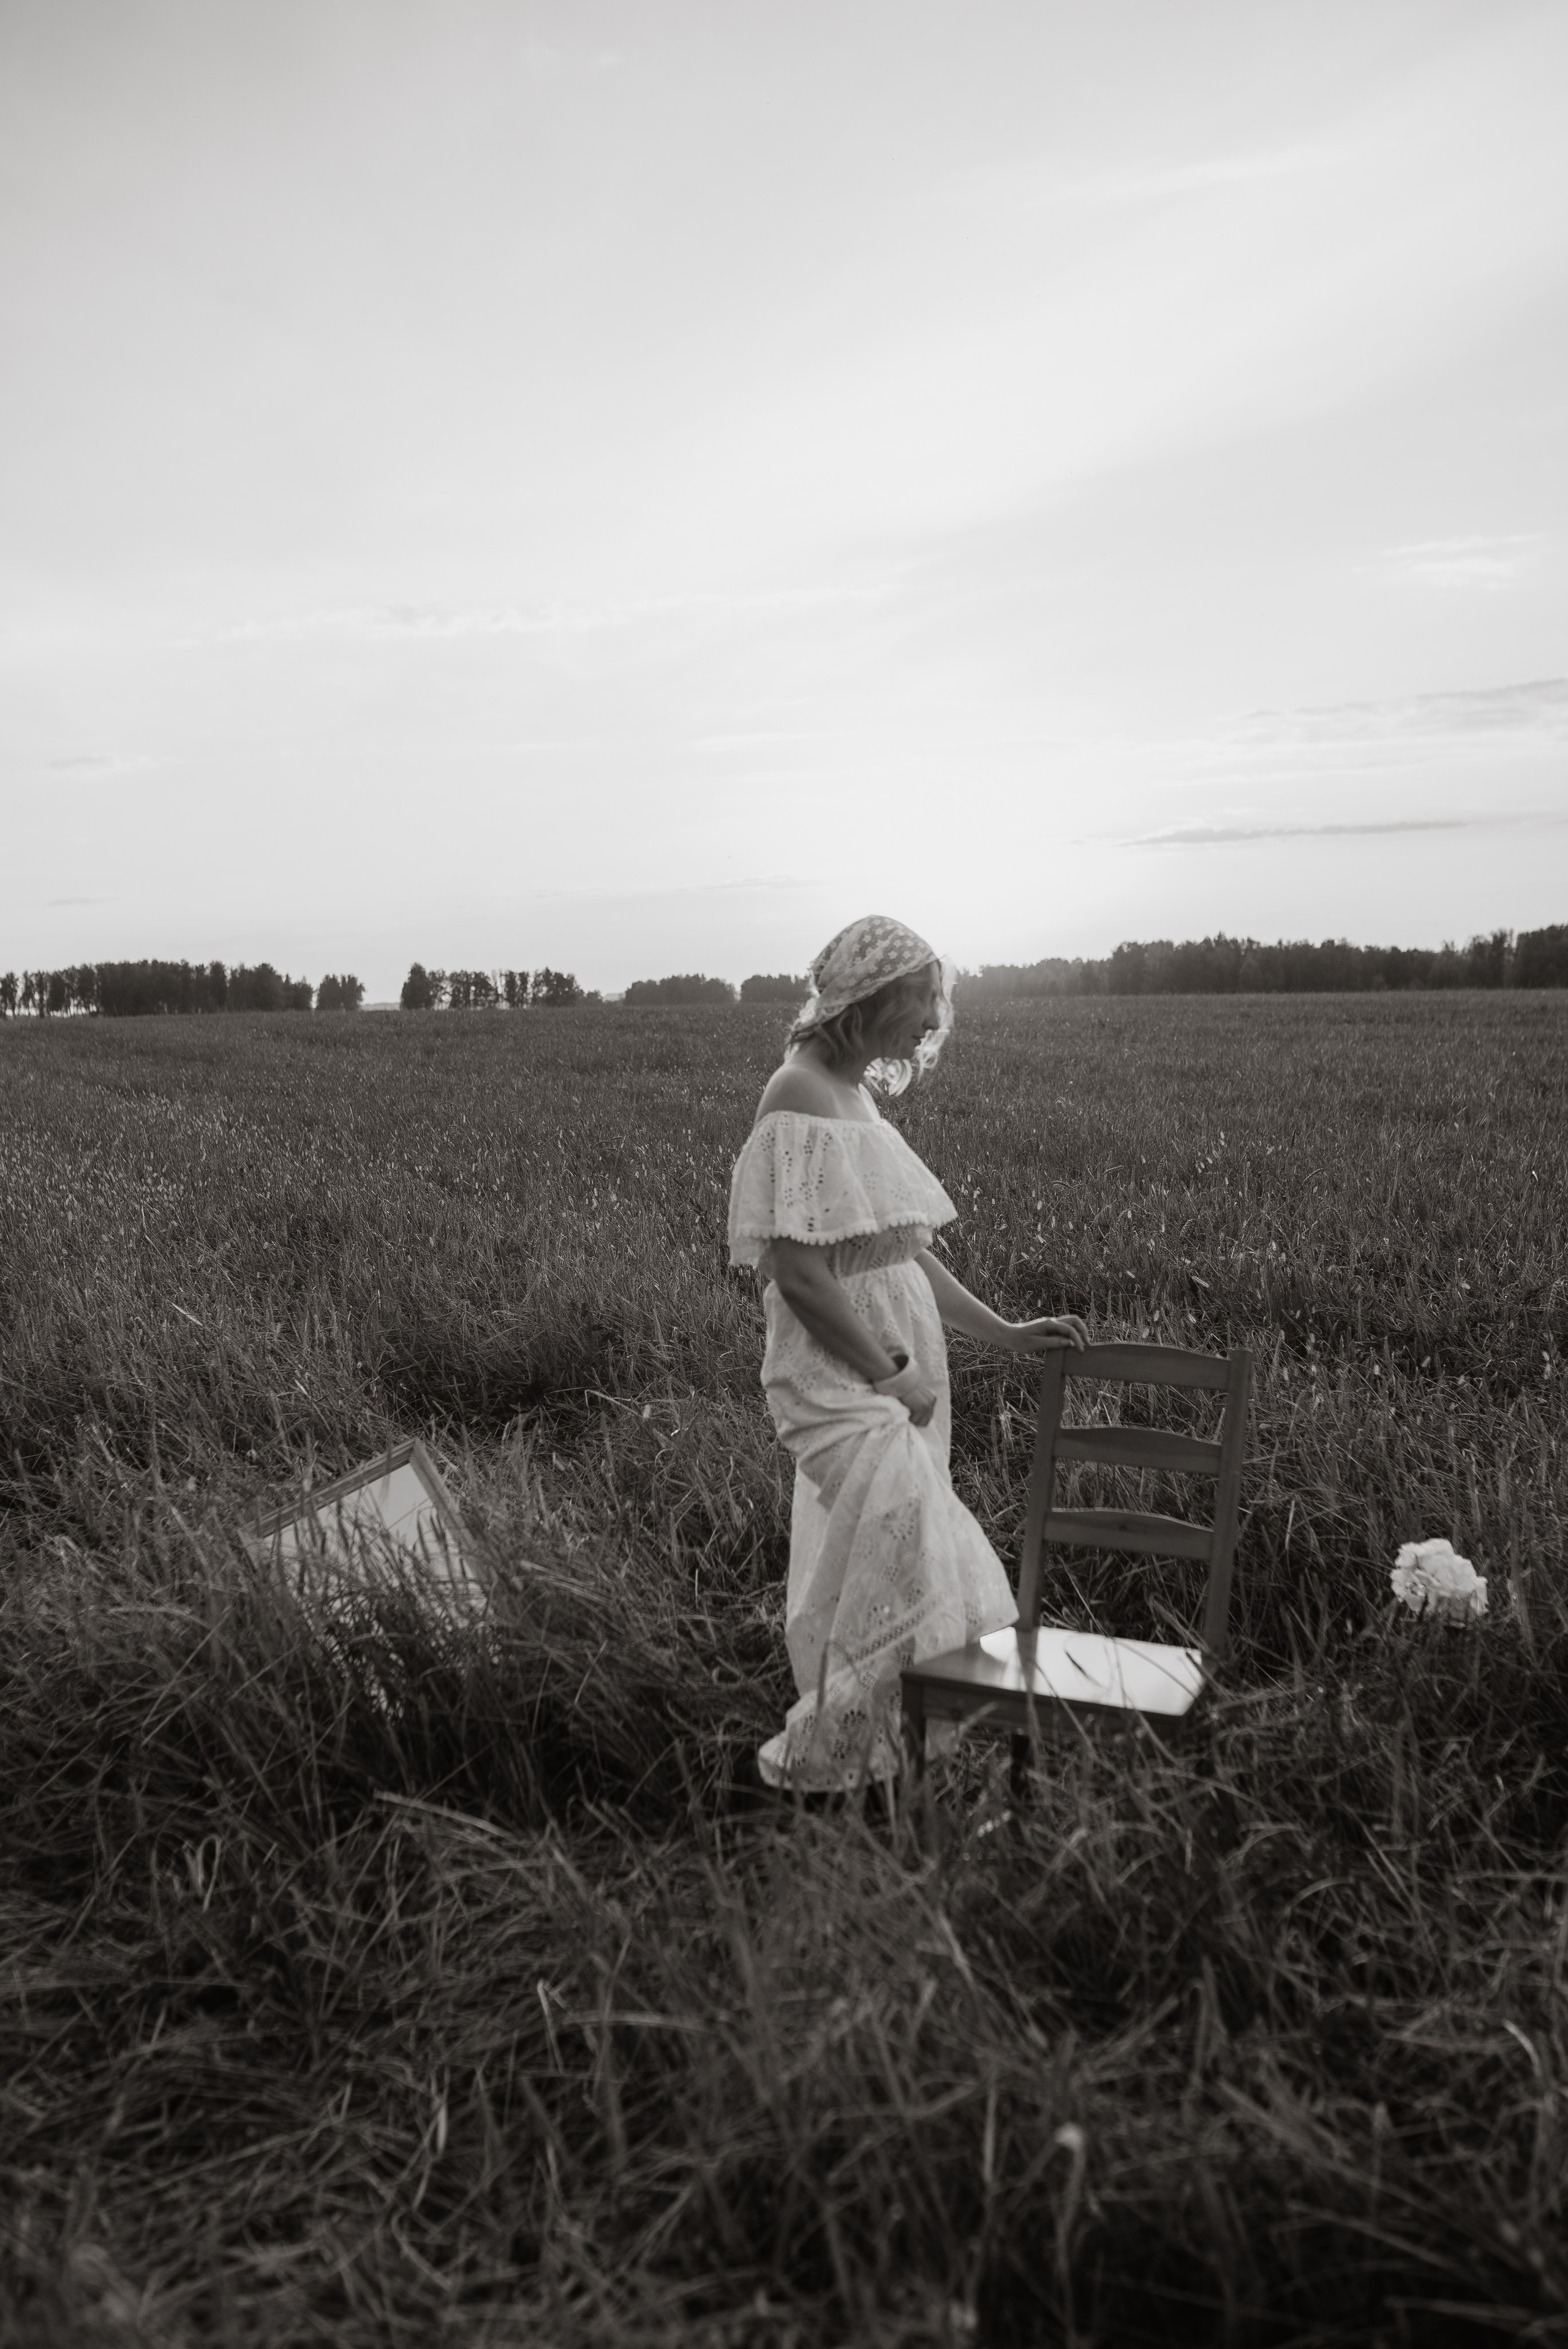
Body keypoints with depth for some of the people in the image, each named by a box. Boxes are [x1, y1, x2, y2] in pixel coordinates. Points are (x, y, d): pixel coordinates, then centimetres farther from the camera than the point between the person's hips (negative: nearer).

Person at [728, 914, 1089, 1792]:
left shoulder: (858, 1093, 12)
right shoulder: (802, 1094, -15)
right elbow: (793, 1263, -21)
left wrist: (1007, 1333, 14)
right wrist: (887, 1373, -16)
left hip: (895, 1368, 9)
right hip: (840, 1374, -9)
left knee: (867, 1566, 14)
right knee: (901, 1554, -11)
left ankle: (840, 1745, 27)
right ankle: (824, 1754, 6)